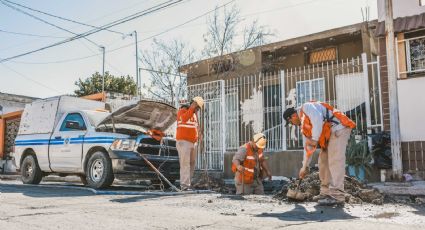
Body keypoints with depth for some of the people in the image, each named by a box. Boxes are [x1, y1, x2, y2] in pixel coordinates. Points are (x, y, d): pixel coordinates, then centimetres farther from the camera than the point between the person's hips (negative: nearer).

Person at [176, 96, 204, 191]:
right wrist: (191, 108, -25)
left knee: (192, 163, 10)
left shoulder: (194, 114, 18)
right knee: (185, 163, -13)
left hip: (192, 143, 8)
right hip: (183, 142, -8)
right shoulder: (182, 110, -6)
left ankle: (188, 182, 19)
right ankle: (185, 185, -14)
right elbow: (184, 118, -30)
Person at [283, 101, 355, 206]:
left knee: (335, 161, -17)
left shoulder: (306, 107, -5)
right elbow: (308, 146, 24)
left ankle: (337, 196, -21)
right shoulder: (304, 125, 21)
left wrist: (315, 139, -20)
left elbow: (318, 119, -24)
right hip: (329, 136, 10)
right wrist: (304, 167, 25)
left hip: (338, 128, -10)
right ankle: (326, 192, 13)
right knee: (323, 162, 8)